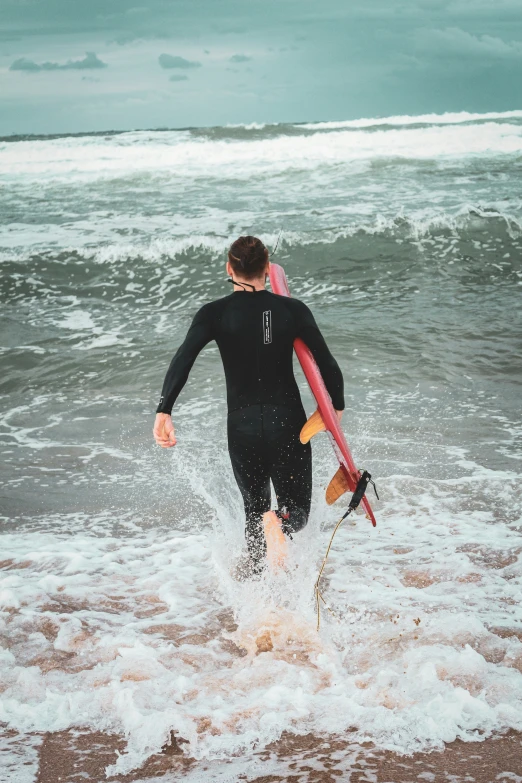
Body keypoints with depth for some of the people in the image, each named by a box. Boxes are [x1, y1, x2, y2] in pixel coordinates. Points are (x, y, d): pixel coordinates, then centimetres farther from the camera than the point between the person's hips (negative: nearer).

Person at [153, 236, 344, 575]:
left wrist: (164, 412, -21)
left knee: (255, 509, 21)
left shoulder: (214, 313, -3)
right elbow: (327, 363, -3)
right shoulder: (292, 309, -3)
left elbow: (183, 359, -17)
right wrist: (337, 407, 13)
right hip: (287, 423, -1)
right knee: (297, 510, 9)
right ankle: (279, 523, -27)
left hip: (243, 426, 1)